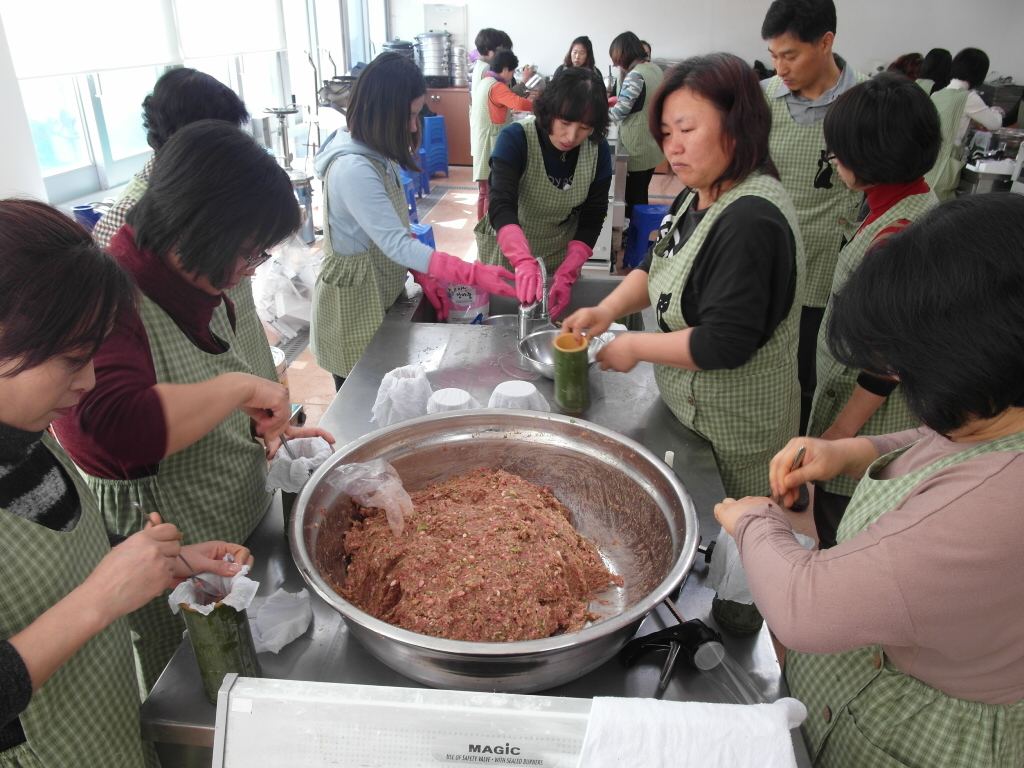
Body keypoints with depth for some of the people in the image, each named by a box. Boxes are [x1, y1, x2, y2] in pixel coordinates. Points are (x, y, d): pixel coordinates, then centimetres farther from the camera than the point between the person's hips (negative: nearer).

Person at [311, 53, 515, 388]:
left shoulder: (376, 155, 3)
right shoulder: (352, 168, -26)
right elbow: (396, 244, -29)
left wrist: (423, 275, -4)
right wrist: (474, 274, -31)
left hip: (380, 294, 9)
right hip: (353, 305, -9)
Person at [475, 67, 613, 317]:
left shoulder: (599, 151, -14)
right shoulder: (515, 140, -24)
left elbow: (592, 220, -11)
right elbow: (501, 207, -36)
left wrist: (566, 275, -26)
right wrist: (524, 262, -53)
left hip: (563, 256, 3)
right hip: (508, 252, -2)